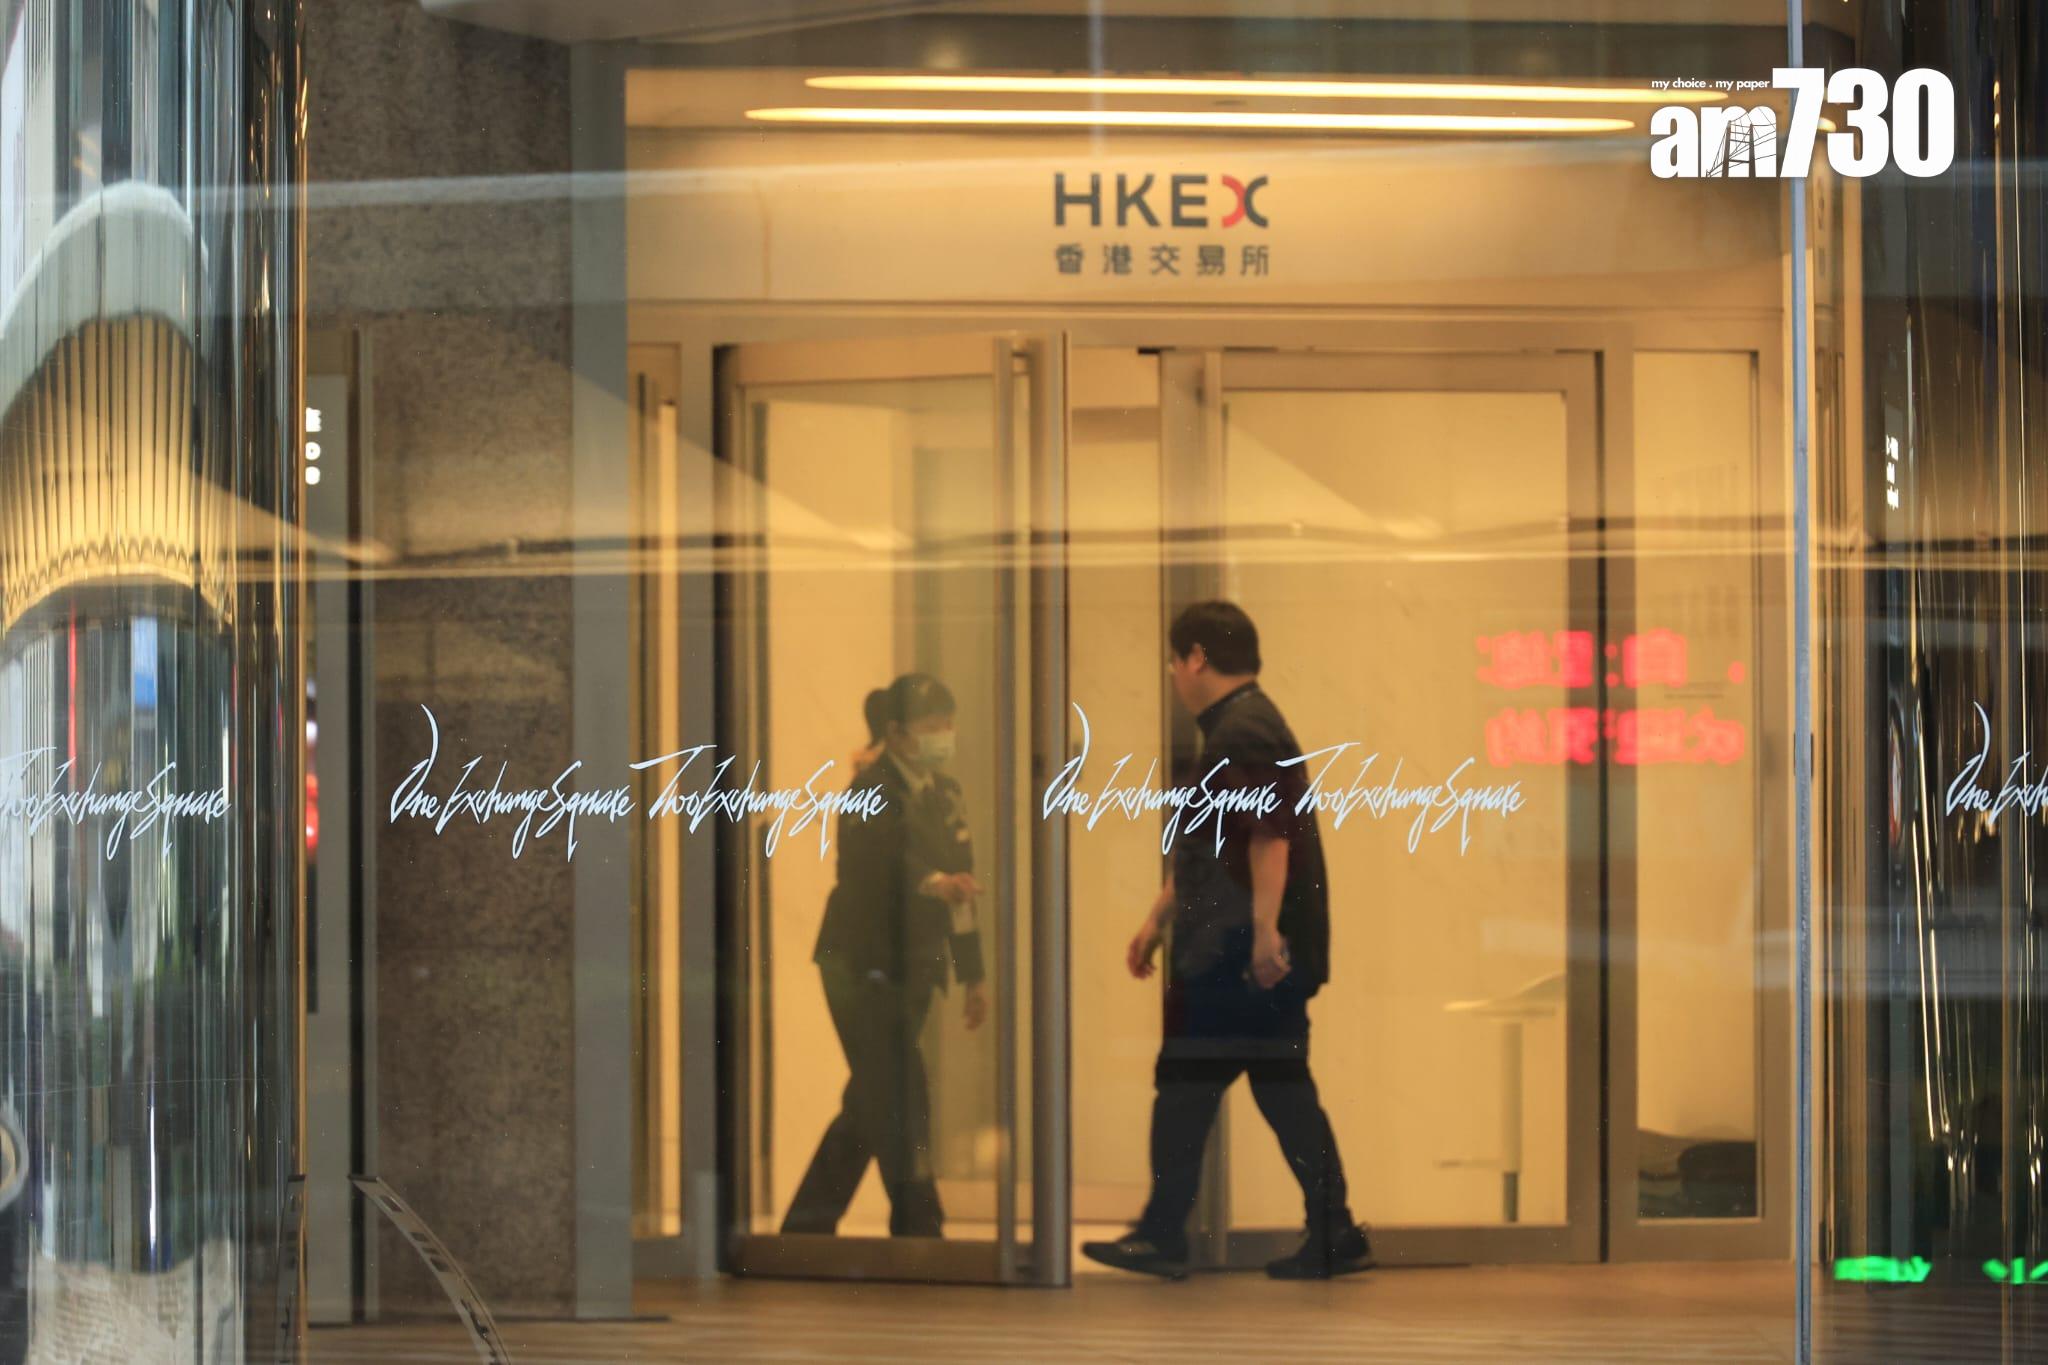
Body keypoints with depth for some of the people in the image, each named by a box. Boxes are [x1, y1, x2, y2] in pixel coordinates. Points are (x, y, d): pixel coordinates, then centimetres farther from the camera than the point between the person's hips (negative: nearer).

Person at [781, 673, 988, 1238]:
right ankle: (918, 1230, -9)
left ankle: (808, 1224, 23)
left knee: (872, 1103, 13)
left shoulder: (944, 793, 13)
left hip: (912, 967, 8)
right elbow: (884, 853, -33)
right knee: (899, 1101, -12)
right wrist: (935, 882, -52)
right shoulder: (873, 789, -13)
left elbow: (960, 883, 17)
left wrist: (972, 974, 17)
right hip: (862, 963, -8)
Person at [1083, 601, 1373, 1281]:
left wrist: (1264, 929, -29)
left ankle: (1162, 1237, 0)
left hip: (1238, 953, -10)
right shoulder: (1233, 730, 21)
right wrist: (1157, 920, 30)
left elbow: (1270, 836, -24)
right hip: (1238, 951, 10)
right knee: (1284, 1089, 10)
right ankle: (1334, 1236, 9)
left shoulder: (1243, 733, -13)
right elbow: (1196, 851, 28)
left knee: (1185, 1085, -4)